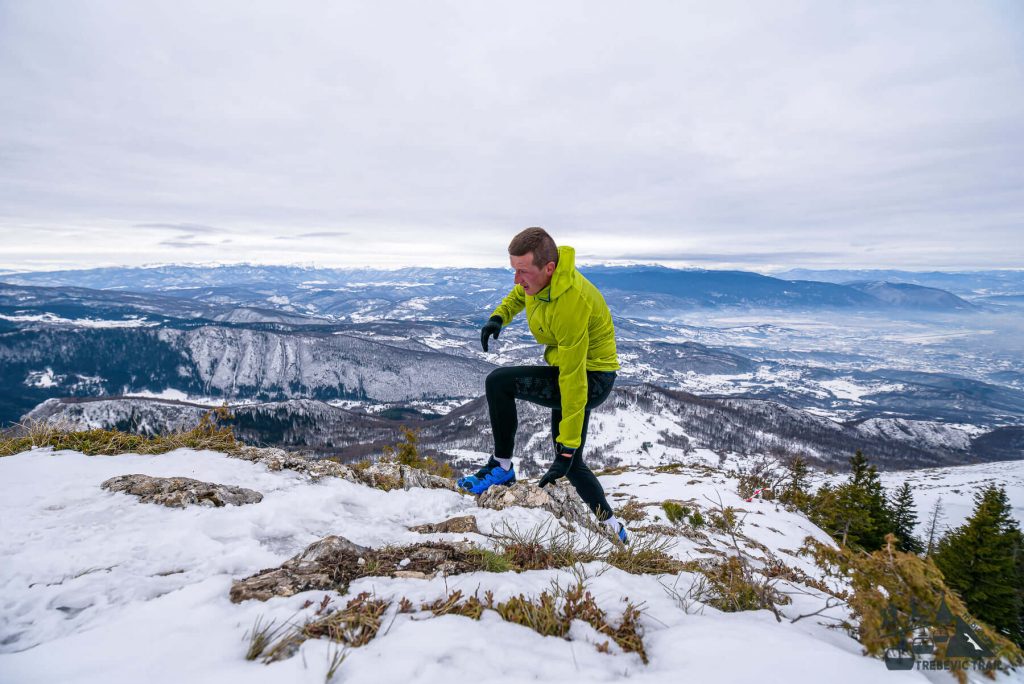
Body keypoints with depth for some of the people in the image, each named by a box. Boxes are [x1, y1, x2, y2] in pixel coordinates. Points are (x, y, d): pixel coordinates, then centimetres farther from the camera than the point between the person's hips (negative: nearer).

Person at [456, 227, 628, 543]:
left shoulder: (570, 305, -33)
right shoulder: (539, 275, -9)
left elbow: (573, 380, -32)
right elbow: (521, 292, 18)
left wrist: (567, 448, -28)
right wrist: (499, 316, -3)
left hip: (591, 377, -9)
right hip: (570, 367, 9)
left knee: (499, 381, -23)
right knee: (571, 462, 17)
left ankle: (501, 466, -6)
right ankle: (612, 527, 31)